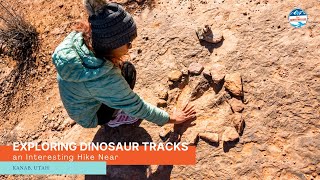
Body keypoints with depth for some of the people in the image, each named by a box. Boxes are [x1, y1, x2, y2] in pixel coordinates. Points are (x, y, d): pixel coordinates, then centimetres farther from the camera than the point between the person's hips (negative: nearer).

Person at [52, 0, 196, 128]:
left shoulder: (77, 37, -25)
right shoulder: (105, 80, -40)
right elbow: (138, 108, -25)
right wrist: (171, 119, -11)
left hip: (80, 101, 6)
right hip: (90, 116, -6)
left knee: (124, 67, 4)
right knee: (128, 71, -16)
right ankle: (113, 119, 6)